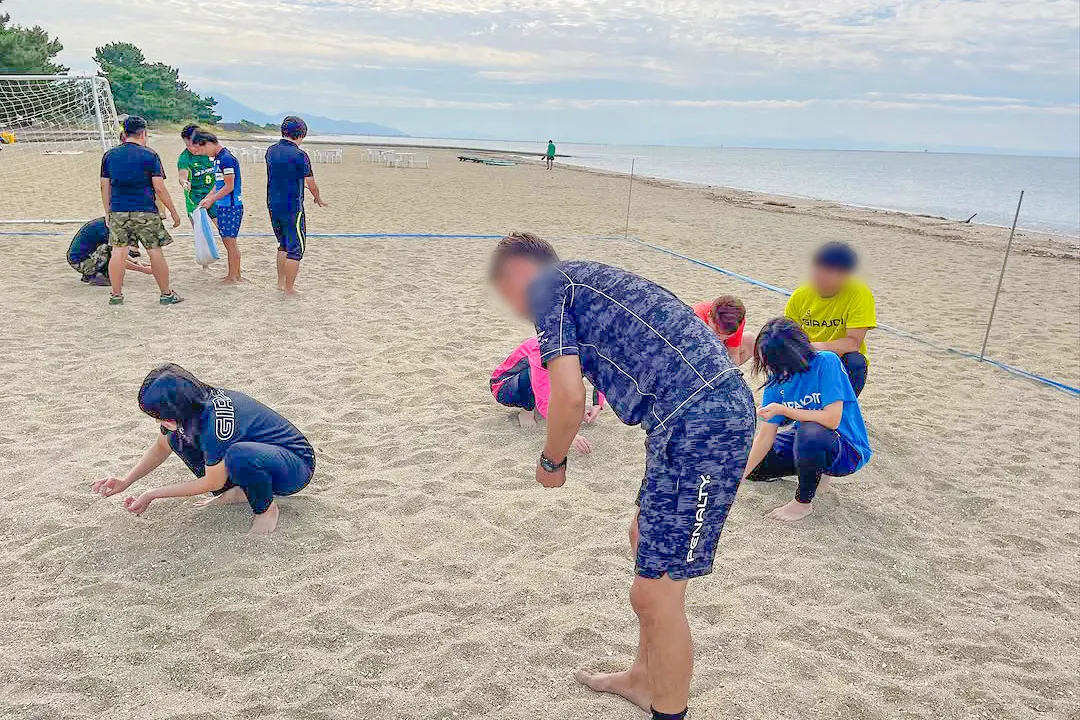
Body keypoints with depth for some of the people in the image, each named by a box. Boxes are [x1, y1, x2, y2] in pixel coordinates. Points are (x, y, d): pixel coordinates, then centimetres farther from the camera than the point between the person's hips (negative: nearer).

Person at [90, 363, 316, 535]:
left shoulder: (215, 420, -33)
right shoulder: (191, 408, -9)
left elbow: (212, 483, -18)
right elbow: (161, 447, 13)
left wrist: (153, 495, -10)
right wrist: (125, 482, 2)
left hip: (297, 465, -8)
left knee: (240, 455, -41)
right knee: (179, 435, -1)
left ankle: (266, 507, -11)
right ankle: (236, 491, 6)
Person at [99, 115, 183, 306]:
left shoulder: (109, 155, 9)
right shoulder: (150, 156, -4)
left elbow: (105, 187, 11)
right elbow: (159, 188, -7)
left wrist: (108, 212, 20)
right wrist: (174, 212, 0)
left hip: (118, 211, 4)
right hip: (145, 212, -3)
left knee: (119, 252, 7)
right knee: (155, 252, 3)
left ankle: (116, 295, 10)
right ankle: (166, 294, 10)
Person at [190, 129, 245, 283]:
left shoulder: (227, 158, -16)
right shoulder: (217, 158, 14)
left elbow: (229, 186, -17)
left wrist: (211, 200, -11)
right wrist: (207, 198, 10)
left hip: (231, 207, -9)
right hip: (223, 206, 9)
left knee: (230, 241, -3)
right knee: (228, 241, 12)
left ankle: (233, 276, 4)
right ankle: (235, 274, 20)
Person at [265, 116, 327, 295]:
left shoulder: (271, 151, 6)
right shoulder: (299, 155, -15)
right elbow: (312, 184, -7)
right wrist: (318, 199, 13)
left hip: (273, 205, 7)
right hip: (293, 208, -7)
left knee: (284, 245, 22)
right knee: (296, 249, 3)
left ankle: (281, 282, 27)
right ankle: (289, 289, 5)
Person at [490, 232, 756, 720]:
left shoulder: (546, 285, 0)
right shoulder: (591, 280, 27)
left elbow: (569, 396, -13)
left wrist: (551, 462, 8)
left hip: (699, 422, -11)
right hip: (724, 406, 11)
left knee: (656, 593, -2)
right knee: (647, 537, 25)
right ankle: (645, 679, 42)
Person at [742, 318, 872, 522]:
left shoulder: (826, 362, -24)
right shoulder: (777, 378, -7)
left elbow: (832, 419, -30)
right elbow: (765, 436, -7)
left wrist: (783, 410, -25)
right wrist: (738, 477, -11)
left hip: (848, 451, -7)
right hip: (807, 442, 7)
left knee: (810, 431, -38)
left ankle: (803, 502, -14)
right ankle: (814, 474, 15)